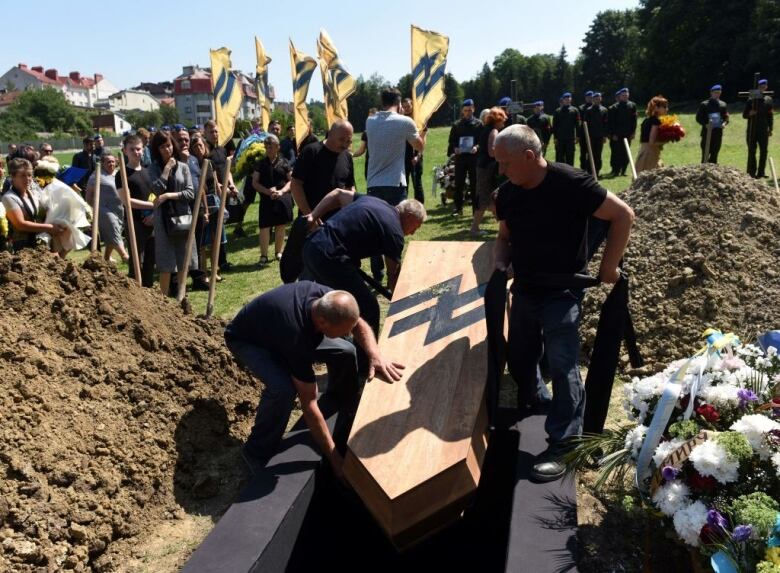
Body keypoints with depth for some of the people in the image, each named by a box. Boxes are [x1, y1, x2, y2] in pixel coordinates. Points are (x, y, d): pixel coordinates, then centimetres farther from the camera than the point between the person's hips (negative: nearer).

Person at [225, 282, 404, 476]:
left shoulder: (328, 299, -28)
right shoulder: (296, 335, -43)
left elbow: (360, 325, -7)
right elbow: (309, 405, -37)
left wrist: (375, 356, -28)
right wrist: (335, 458, -31)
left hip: (277, 323, 7)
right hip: (246, 340, -7)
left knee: (345, 352, -5)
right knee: (283, 389, -35)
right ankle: (257, 453, -8)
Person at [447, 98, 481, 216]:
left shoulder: (478, 124, 6)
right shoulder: (456, 125, 11)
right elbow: (451, 141, 10)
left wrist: (477, 147, -17)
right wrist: (454, 148, -10)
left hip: (474, 157, -2)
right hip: (460, 157, 2)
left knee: (474, 184, 2)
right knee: (458, 183, 2)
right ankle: (458, 207, 10)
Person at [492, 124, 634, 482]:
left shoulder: (571, 183, -20)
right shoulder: (507, 193, -1)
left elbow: (623, 215, -14)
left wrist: (608, 268, -13)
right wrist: (500, 263, -6)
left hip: (562, 291, -6)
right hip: (524, 289, 7)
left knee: (561, 365, -10)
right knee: (518, 359, 16)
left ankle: (563, 444, 2)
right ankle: (530, 412, 43)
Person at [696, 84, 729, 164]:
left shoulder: (723, 104, 12)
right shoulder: (704, 104, 0)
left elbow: (726, 117, 14)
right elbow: (698, 118, -2)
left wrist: (724, 123, -8)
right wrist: (705, 124, -19)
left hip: (718, 133, 4)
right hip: (707, 133, -4)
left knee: (714, 155, 7)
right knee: (705, 155, -5)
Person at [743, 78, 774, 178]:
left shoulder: (768, 99, 9)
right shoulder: (751, 100, -1)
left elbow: (770, 115, 14)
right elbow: (744, 115, 1)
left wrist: (770, 129, 10)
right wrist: (750, 113, -21)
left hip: (764, 130, 3)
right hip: (752, 130, -3)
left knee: (763, 151, 2)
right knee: (751, 151, 1)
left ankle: (761, 172, 9)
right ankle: (751, 172, 6)